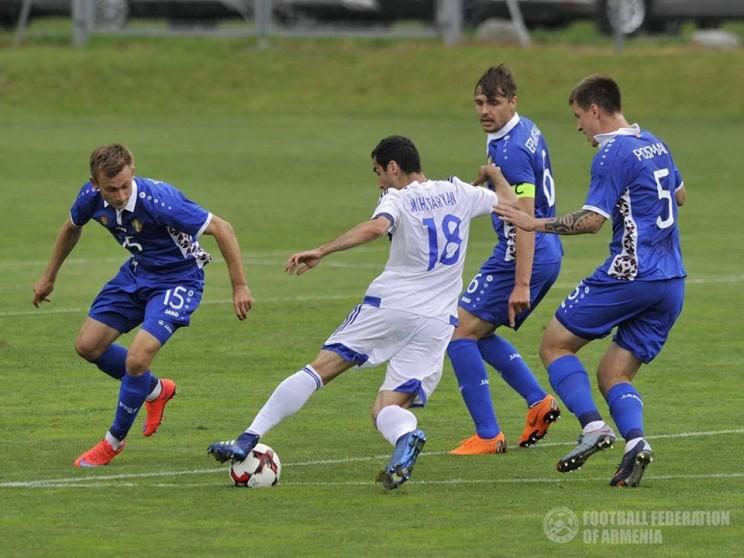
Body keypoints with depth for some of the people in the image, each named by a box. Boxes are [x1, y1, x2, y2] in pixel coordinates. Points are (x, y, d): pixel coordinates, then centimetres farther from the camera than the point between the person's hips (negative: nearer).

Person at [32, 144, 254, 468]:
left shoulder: (159, 201, -35)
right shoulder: (91, 198, -16)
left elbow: (221, 229, -28)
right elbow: (72, 228, 9)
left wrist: (240, 287, -26)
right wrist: (49, 277, 19)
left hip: (177, 280, -7)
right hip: (136, 274, 7)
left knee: (136, 360, -19)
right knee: (87, 346, 6)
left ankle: (115, 441, 4)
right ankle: (155, 390, 30)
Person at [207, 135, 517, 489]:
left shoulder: (397, 198, -1)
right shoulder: (458, 193, 12)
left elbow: (377, 226, -24)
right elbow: (510, 203, 27)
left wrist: (321, 252, -26)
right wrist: (495, 174, 48)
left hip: (388, 305, -4)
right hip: (437, 323, 4)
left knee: (318, 369, 2)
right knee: (387, 409, 4)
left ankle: (247, 441, -5)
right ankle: (406, 436, -34)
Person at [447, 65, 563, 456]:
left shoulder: (510, 151, -21)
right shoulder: (526, 130, 9)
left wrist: (521, 285, -27)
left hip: (525, 257, -10)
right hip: (548, 251, 10)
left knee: (461, 334, -6)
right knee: (479, 334, 20)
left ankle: (488, 436, -6)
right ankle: (538, 402, 14)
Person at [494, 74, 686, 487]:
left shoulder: (612, 155, -10)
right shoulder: (655, 145, 17)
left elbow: (592, 220, -17)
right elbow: (678, 195, 33)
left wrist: (534, 224, -11)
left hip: (629, 274, -8)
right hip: (671, 282, 8)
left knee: (555, 344, 4)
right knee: (614, 375, 10)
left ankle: (592, 425, -14)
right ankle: (635, 440, -17)